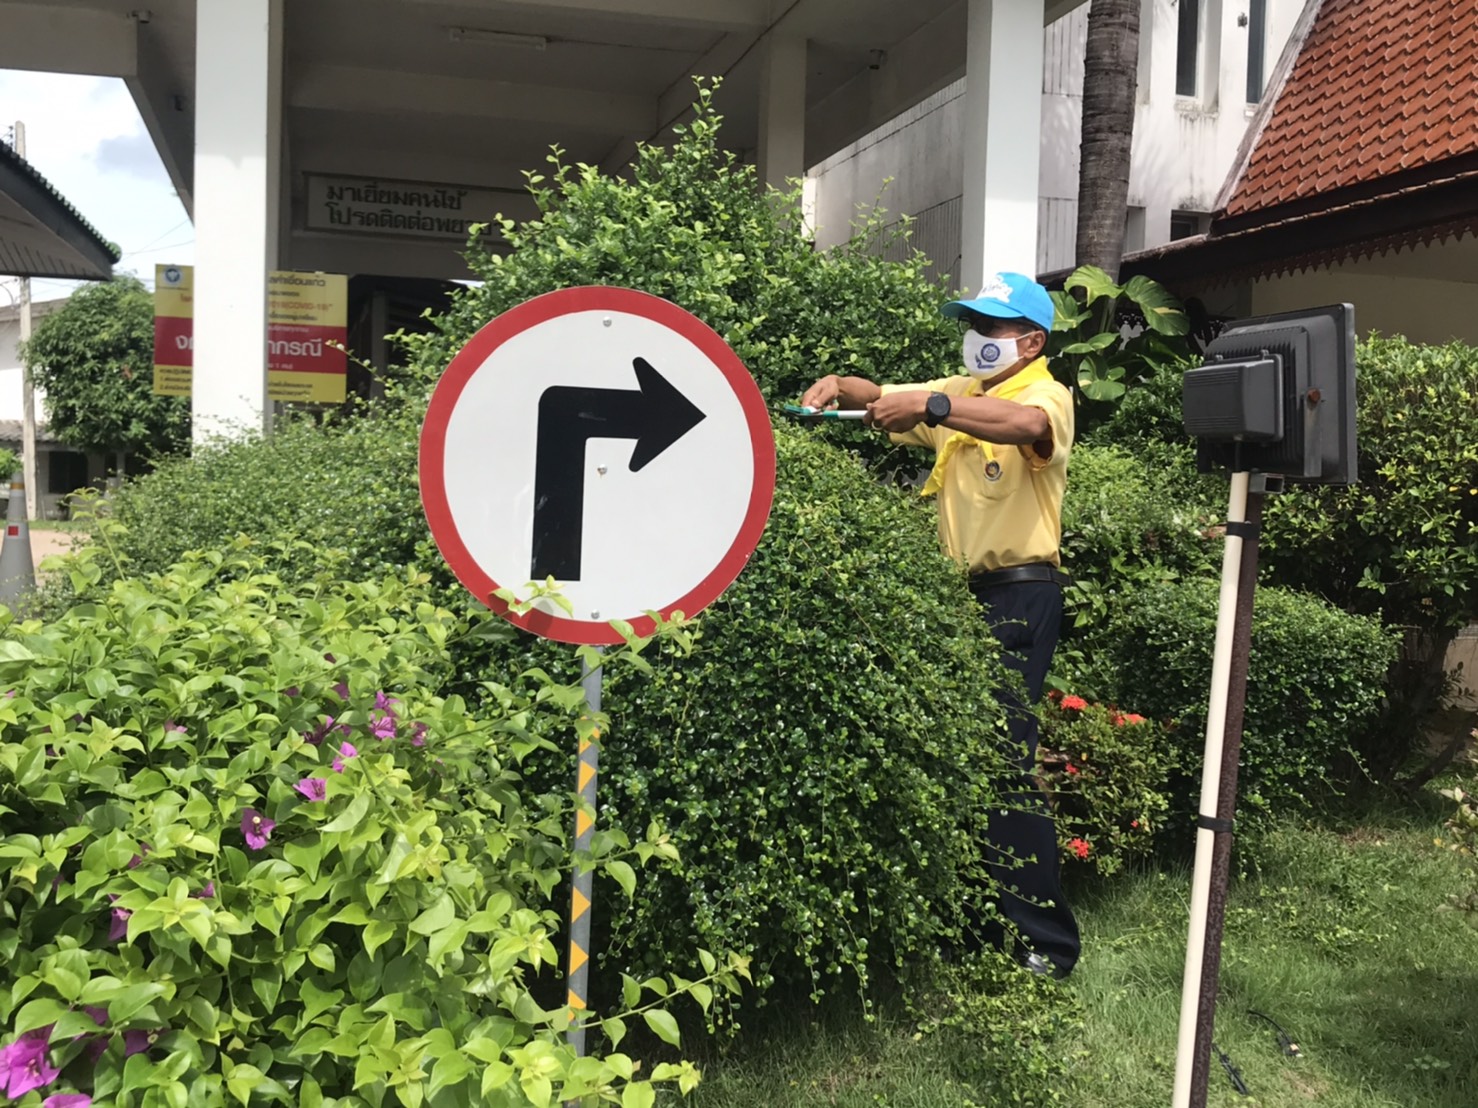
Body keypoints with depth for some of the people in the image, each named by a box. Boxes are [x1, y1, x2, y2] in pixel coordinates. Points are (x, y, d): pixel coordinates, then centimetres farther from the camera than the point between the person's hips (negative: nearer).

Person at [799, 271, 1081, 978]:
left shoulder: (1047, 395, -5)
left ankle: (1046, 942, -1)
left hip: (1018, 595, -7)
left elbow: (1029, 425, -29)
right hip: (963, 590, 8)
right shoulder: (959, 392, 18)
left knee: (1005, 759, -10)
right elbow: (885, 400, 14)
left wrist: (932, 406, -40)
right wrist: (842, 387, -8)